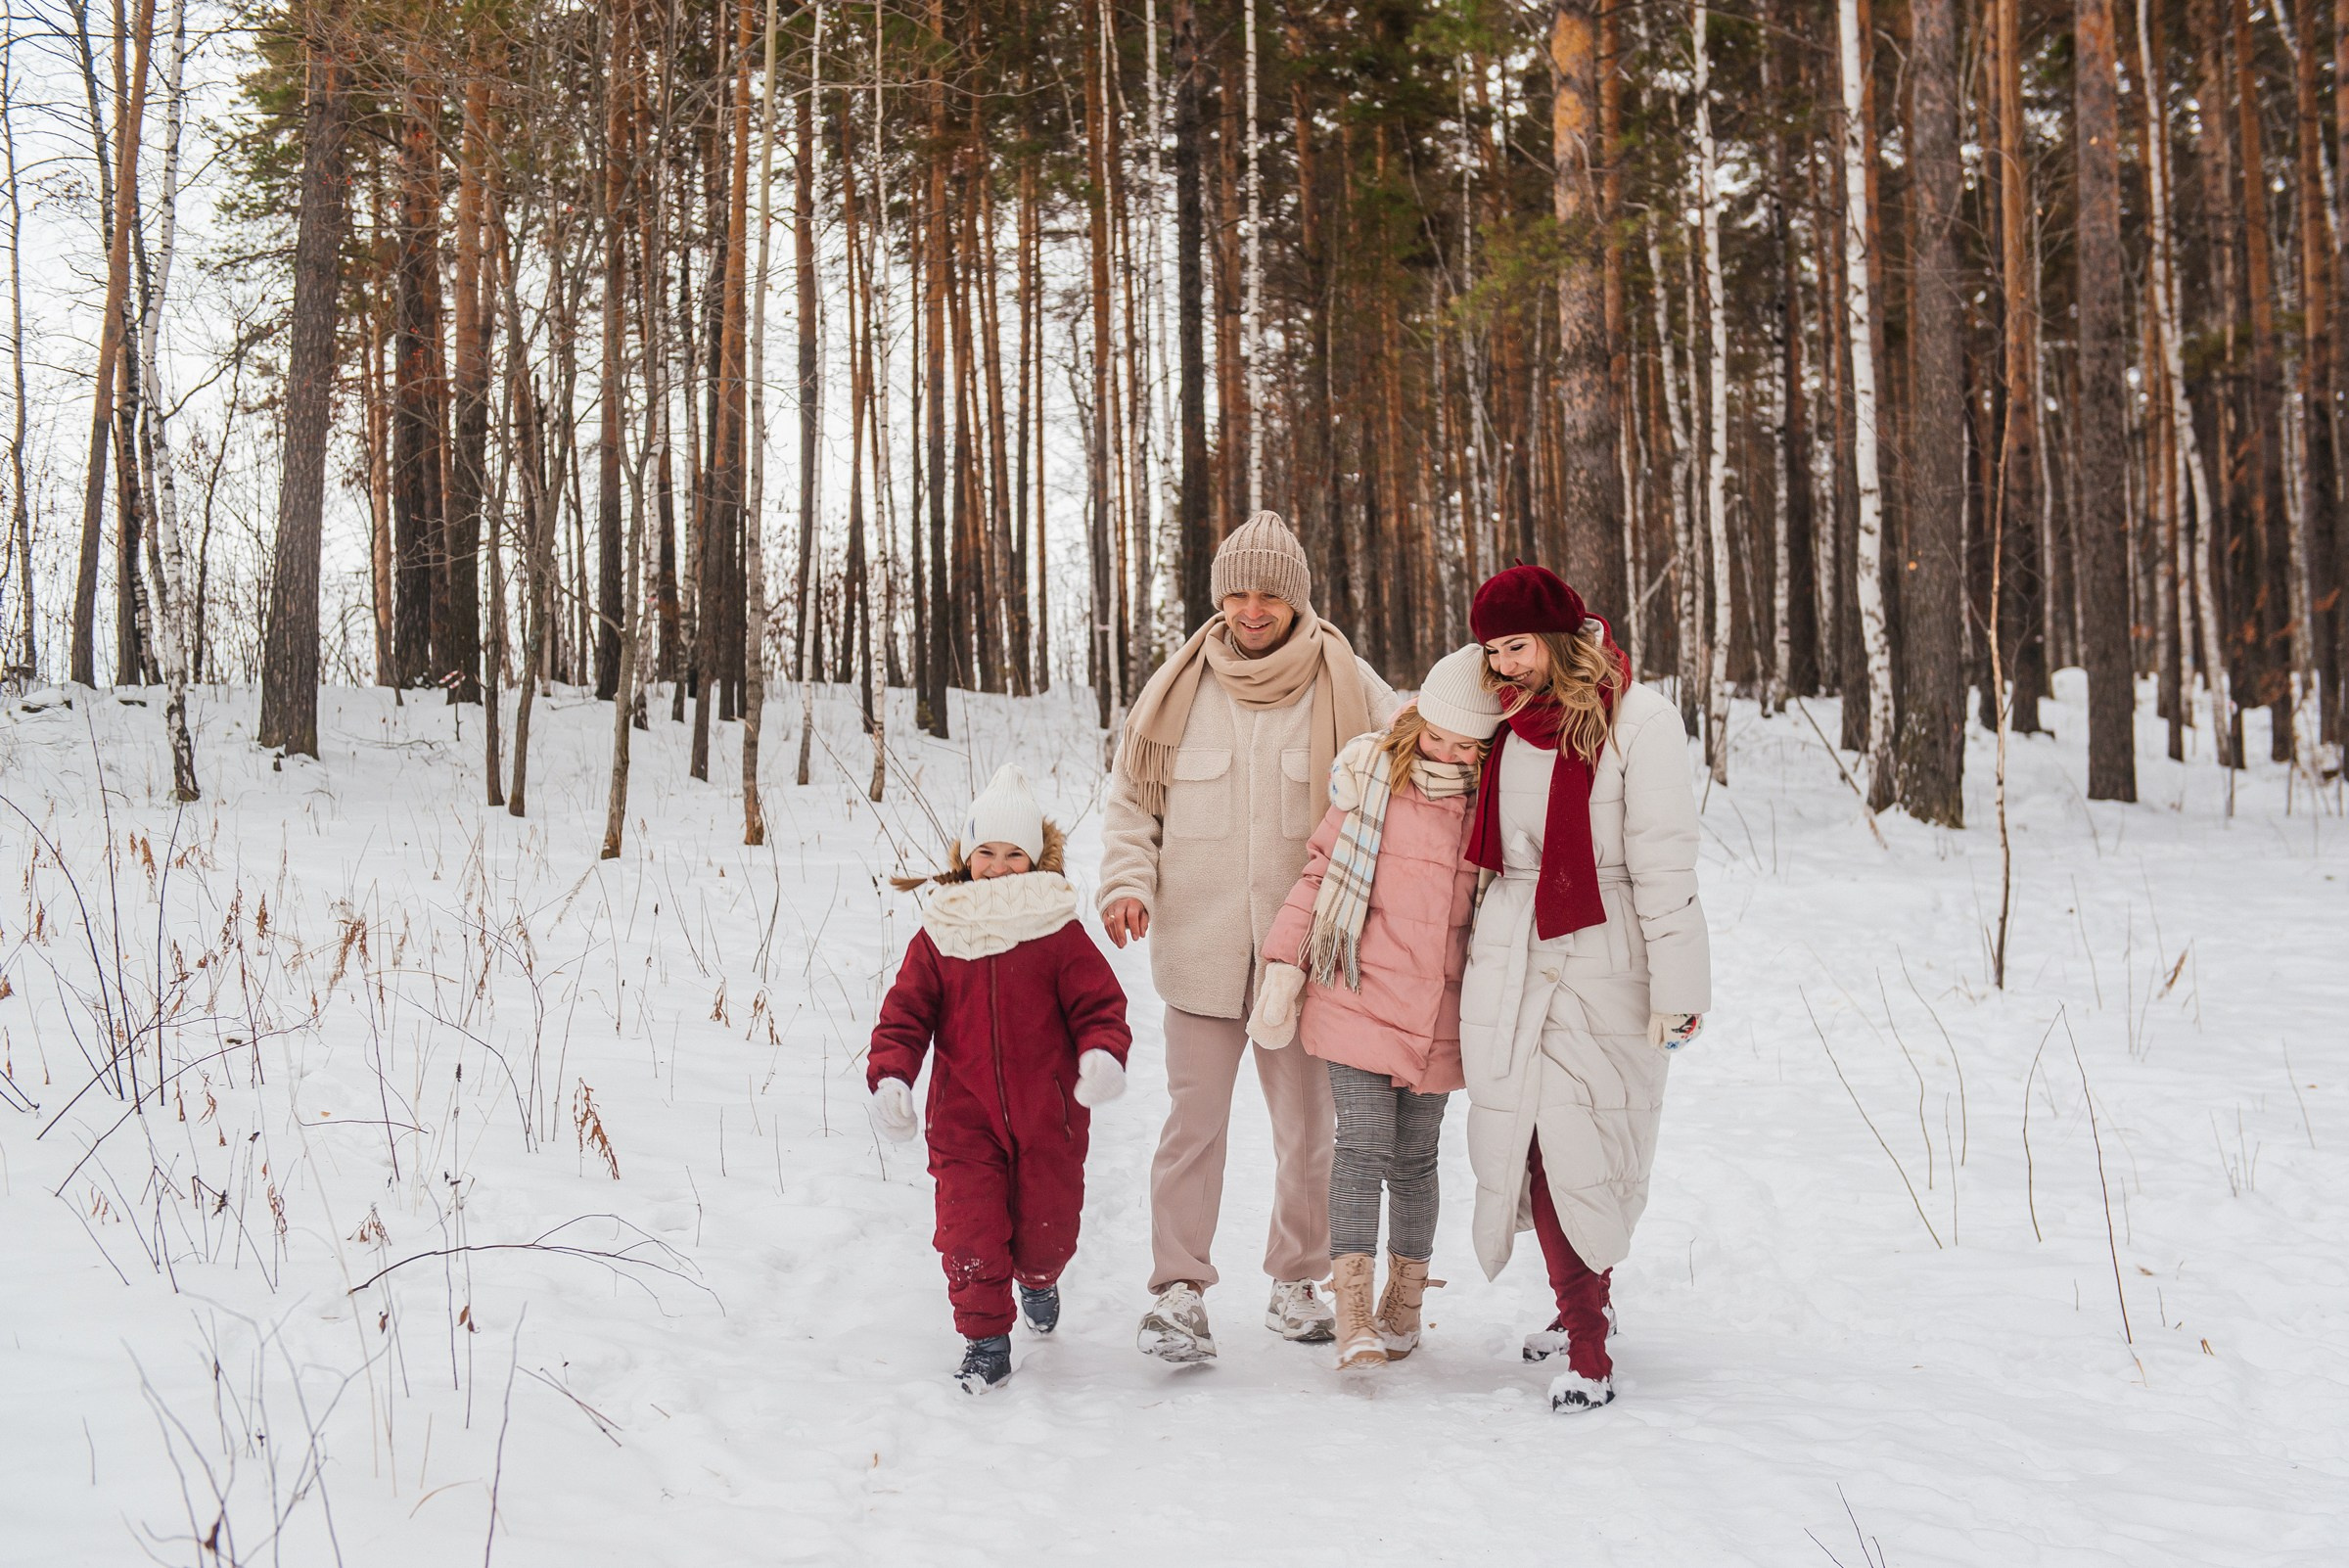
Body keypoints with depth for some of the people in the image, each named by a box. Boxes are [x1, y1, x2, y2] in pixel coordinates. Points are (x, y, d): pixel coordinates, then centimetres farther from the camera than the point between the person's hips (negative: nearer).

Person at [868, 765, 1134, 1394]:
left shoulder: (1059, 931, -2)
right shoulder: (939, 935, 3)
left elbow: (1098, 1004, -1)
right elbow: (904, 1014, 4)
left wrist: (1103, 1056, -21)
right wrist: (890, 1079, -11)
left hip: (1047, 1112, 0)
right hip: (964, 1116, 0)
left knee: (1047, 1223, 10)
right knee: (970, 1226, -8)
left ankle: (1038, 1277, 46)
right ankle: (985, 1336, 7)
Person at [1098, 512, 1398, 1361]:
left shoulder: (1348, 689, -1)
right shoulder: (1179, 688, 2)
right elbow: (1132, 802, 10)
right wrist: (1128, 882, -6)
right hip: (1199, 949, 0)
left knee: (1307, 1124, 11)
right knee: (1194, 1122, -4)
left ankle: (1297, 1283, 26)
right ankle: (1179, 1292, 2)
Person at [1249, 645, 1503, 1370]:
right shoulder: (1371, 779, -3)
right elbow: (1320, 872, 4)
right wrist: (1284, 964, -1)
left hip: (1439, 1015, 2)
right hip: (1358, 999, -2)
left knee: (1415, 1155, 11)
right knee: (1364, 1145, -9)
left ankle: (1405, 1297, 24)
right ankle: (1353, 1314, -9)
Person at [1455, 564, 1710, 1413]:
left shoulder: (1639, 721, -8)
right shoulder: (1510, 721, 12)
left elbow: (1663, 862, -10)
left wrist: (1675, 984, -12)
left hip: (1601, 962, -5)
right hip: (1510, 960, 5)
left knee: (1584, 1149, -8)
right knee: (1529, 1143, 4)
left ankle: (1587, 1348, 0)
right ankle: (1582, 1311, 23)